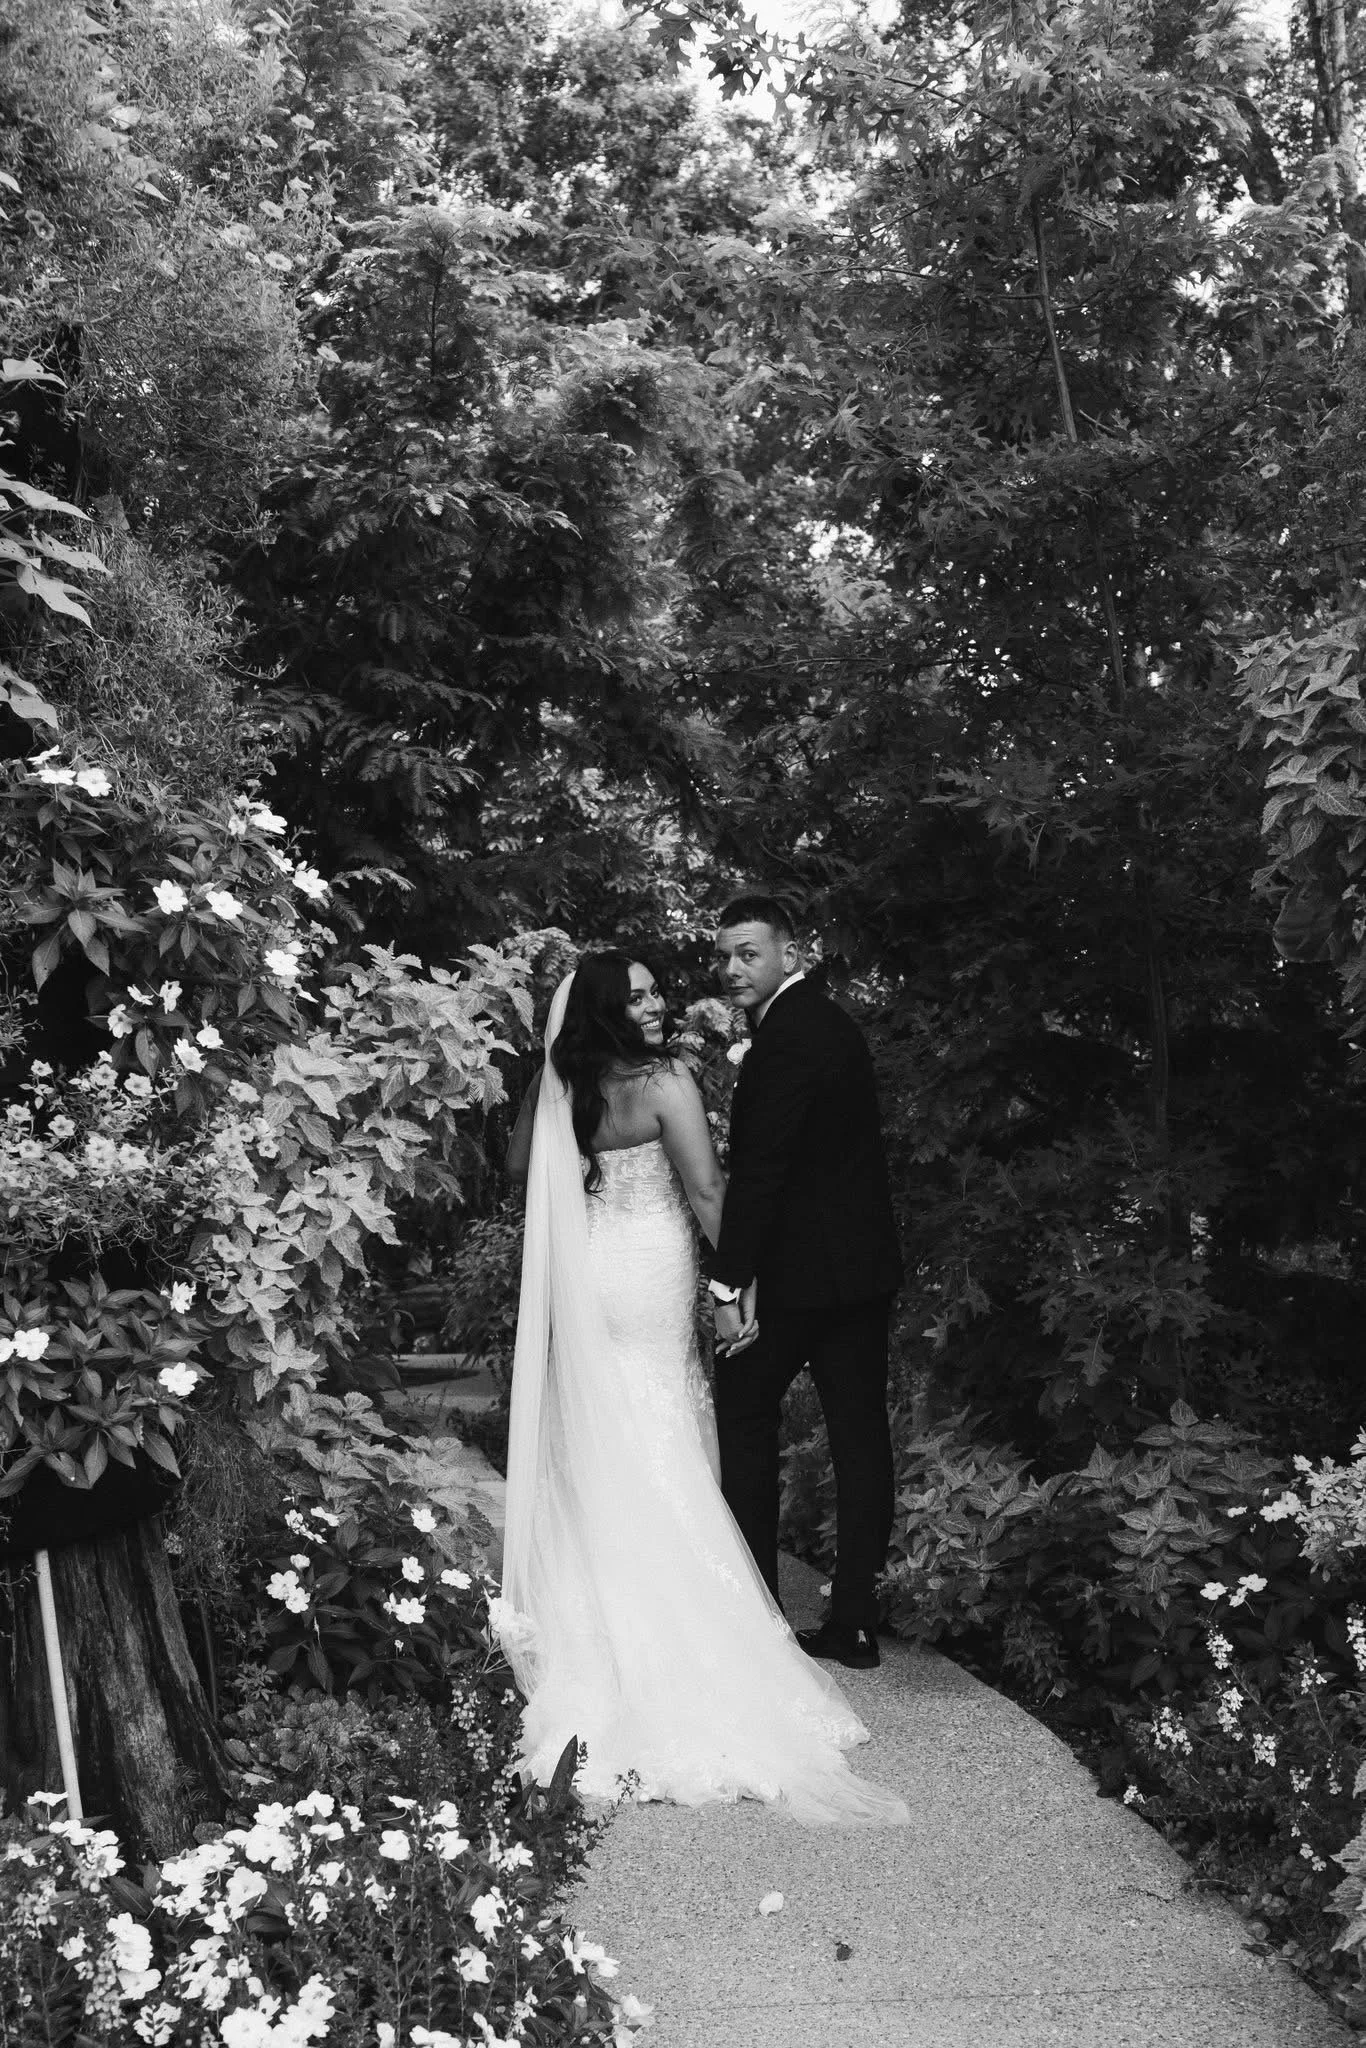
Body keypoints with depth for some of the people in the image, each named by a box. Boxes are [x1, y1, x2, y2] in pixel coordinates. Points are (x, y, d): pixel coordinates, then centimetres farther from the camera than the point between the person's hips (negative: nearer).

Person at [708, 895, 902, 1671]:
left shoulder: (788, 1036, -17)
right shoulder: (831, 1021, 14)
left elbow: (760, 1168, -21)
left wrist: (730, 1285, -19)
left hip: (801, 1268, -9)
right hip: (865, 1264, 9)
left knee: (744, 1410, 6)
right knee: (860, 1428, 7)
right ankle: (855, 1621, 14)